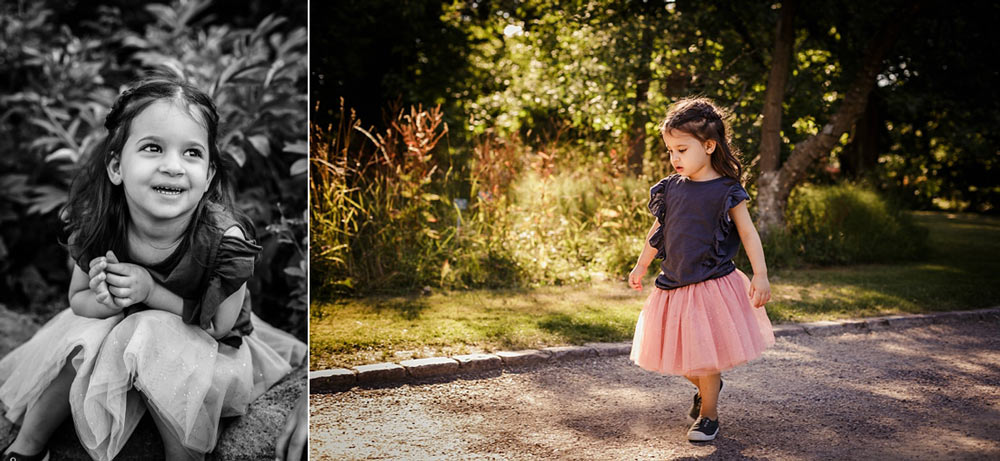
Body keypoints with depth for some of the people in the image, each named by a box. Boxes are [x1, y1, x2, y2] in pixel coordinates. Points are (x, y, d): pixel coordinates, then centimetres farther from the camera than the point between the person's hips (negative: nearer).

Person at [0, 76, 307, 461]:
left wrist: (151, 291, -30)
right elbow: (78, 300, -3)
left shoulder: (225, 242, -32)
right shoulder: (98, 225, -21)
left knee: (150, 342, -32)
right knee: (80, 339, -22)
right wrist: (104, 300, -28)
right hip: (126, 331, 4)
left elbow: (219, 328, -19)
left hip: (208, 349, -3)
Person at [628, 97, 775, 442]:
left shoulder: (725, 191, -9)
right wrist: (641, 266, 24)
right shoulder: (670, 188, 4)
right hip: (673, 284, 5)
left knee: (706, 353, 2)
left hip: (712, 284, -5)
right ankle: (705, 387, 41)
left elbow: (748, 233, -8)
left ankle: (708, 414, 21)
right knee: (678, 353, 12)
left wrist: (760, 275, -17)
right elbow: (658, 230, 16)